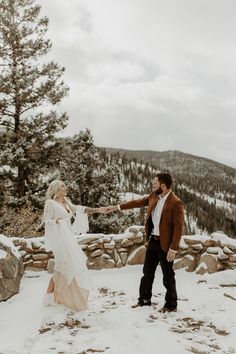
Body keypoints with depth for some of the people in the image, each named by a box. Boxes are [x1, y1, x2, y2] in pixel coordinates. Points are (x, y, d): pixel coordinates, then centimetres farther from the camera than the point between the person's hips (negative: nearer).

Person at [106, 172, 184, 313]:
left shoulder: (176, 203, -19)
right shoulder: (154, 196, 3)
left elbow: (178, 227, -19)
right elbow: (138, 202, 15)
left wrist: (173, 249, -21)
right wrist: (117, 207, 14)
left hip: (165, 244, -7)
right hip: (152, 241, 7)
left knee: (168, 276, 7)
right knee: (147, 272, 17)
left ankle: (171, 305, 23)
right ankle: (144, 299, 33)